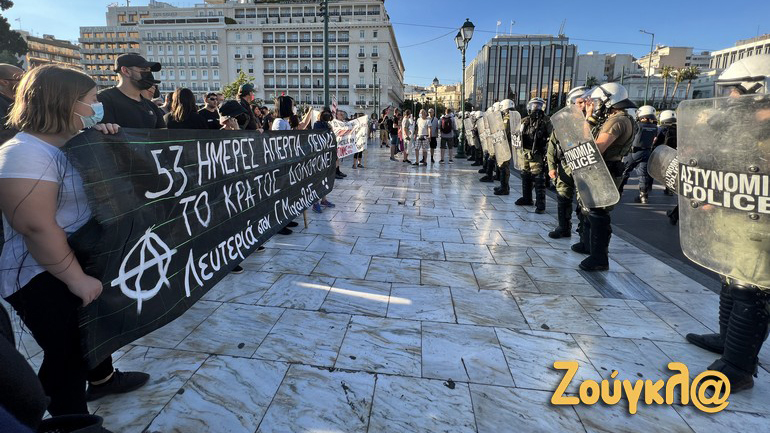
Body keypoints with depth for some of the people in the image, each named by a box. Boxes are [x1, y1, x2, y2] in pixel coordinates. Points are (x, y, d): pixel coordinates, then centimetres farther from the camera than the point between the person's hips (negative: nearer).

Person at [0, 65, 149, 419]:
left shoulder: (69, 144, 6)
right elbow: (36, 227, -30)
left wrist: (101, 137, 3)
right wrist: (77, 278, -26)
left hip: (82, 259, 10)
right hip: (43, 279, -10)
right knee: (66, 353, 4)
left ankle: (102, 379, 50)